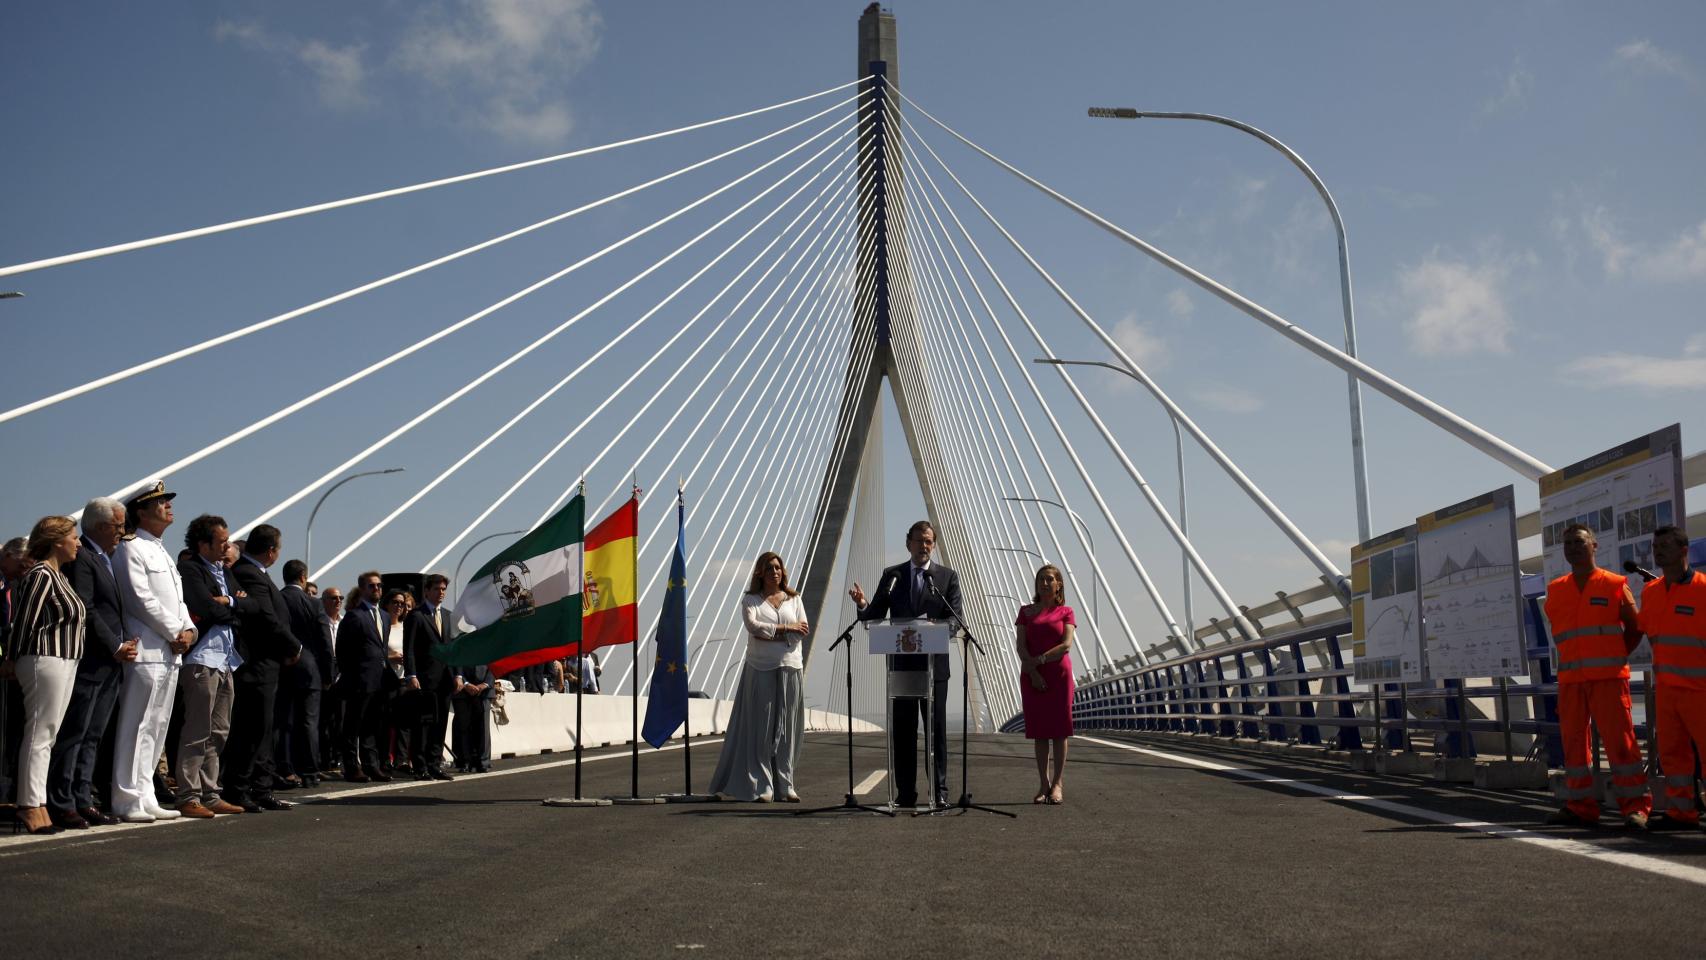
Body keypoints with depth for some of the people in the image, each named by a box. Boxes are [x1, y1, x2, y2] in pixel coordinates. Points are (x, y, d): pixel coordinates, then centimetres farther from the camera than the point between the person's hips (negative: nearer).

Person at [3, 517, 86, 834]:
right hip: (45, 661, -10)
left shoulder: (57, 575, 16)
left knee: (47, 735, 11)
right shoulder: (41, 575, -13)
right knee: (39, 734, -6)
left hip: (64, 661, 10)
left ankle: (35, 804, 16)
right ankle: (31, 807, -2)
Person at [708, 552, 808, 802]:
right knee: (760, 728, -4)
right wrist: (786, 628, -10)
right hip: (761, 669, -2)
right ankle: (761, 786, 1)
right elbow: (752, 625, -13)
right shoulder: (751, 600, 6)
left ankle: (785, 785, 9)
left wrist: (770, 633, -8)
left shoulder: (794, 599, 14)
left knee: (788, 728, 3)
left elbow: (803, 631, 1)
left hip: (790, 667, 3)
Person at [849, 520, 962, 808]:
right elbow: (876, 616, 5)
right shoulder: (892, 575, 8)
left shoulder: (948, 577, 5)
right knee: (902, 730, 4)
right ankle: (905, 792, 10)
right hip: (901, 664, 1)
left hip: (934, 664, -1)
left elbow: (956, 620, -1)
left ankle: (940, 791, 6)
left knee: (937, 728, 1)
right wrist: (863, 605, -18)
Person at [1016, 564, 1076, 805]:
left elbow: (1066, 645, -7)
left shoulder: (1065, 612, 6)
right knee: (1039, 731, 3)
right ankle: (1043, 785, 6)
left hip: (1059, 674, -2)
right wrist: (1033, 672, -12)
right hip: (1032, 676, 2)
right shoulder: (1026, 611, 10)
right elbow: (1020, 645, 1)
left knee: (1059, 730, -2)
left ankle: (1057, 785, 0)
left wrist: (1039, 660, -15)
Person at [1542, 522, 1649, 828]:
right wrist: (1576, 658, 14)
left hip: (1608, 677, -4)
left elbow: (1635, 628, 7)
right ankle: (1581, 807, 11)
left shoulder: (1614, 585, 2)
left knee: (1619, 739, -6)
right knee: (1573, 741, 5)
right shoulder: (1555, 590, 12)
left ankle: (1635, 805, 2)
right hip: (1570, 679, 4)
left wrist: (1613, 656, 5)